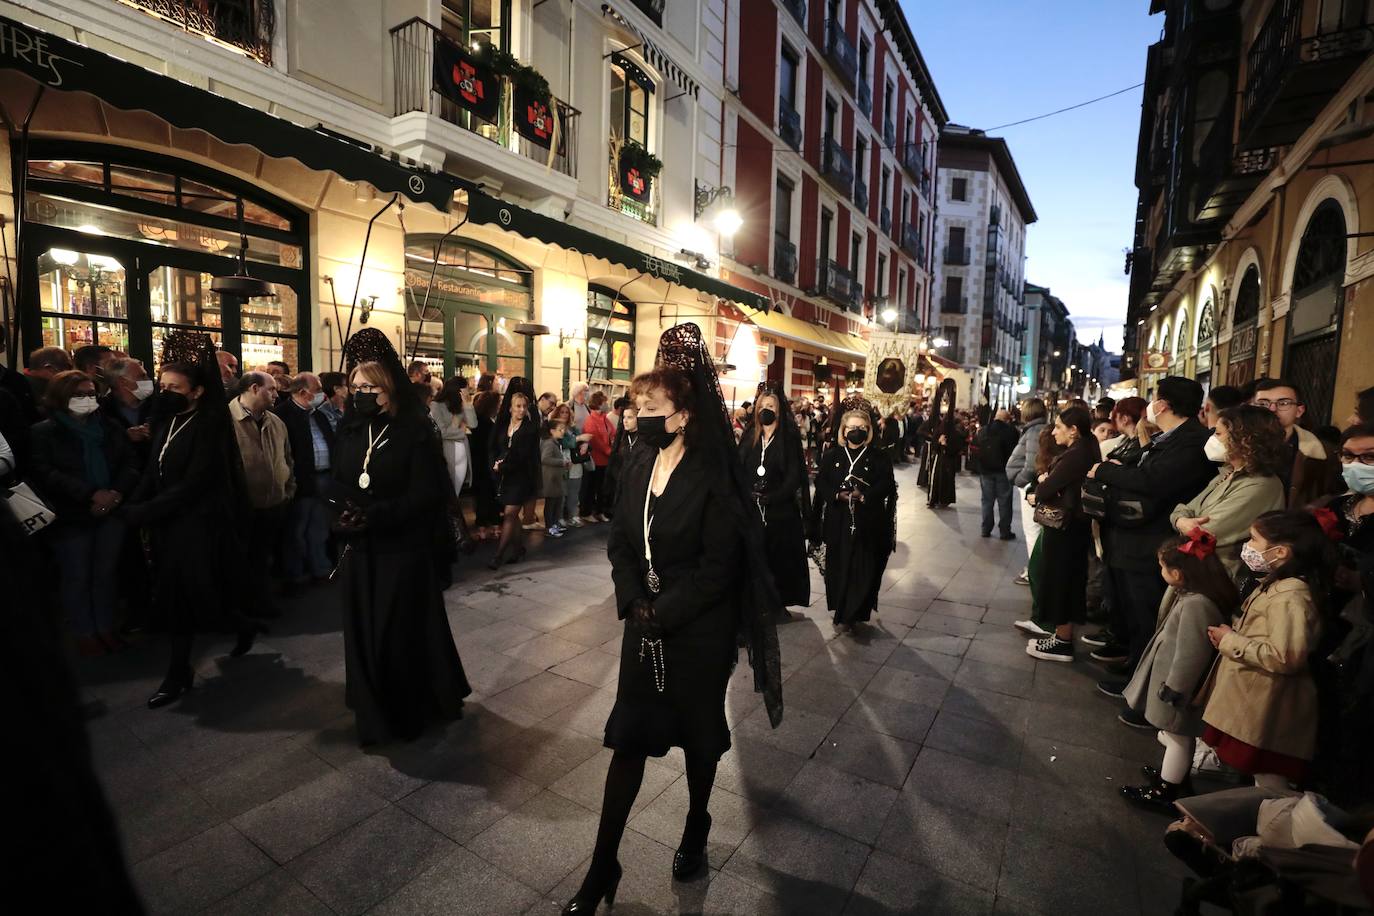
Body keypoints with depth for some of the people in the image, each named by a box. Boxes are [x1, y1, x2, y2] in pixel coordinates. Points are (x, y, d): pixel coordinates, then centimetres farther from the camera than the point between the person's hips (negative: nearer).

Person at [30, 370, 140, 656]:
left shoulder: (110, 427, 9)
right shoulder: (43, 432, -2)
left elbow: (130, 463, 2)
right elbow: (45, 473, -13)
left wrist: (117, 493, -16)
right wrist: (91, 494, -23)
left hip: (111, 513, 3)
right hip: (71, 517, -3)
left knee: (107, 573, 10)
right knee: (77, 577, 6)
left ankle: (106, 628, 23)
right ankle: (85, 634, 19)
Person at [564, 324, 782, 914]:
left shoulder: (713, 480, -18)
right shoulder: (640, 472, 0)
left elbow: (718, 568, -18)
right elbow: (619, 544, 4)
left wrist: (662, 613, -17)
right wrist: (634, 603, -10)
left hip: (699, 631, -5)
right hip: (645, 624, 5)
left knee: (698, 732, 16)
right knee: (628, 735, 11)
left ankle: (696, 831, 44)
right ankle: (603, 867, 26)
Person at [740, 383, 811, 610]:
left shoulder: (789, 439, -3)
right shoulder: (749, 437, 8)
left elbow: (794, 477, -9)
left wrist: (770, 498, -19)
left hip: (781, 512, -3)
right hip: (752, 511, 3)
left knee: (779, 560, 4)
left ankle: (779, 601, 20)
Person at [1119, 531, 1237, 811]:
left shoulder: (1196, 604, -33)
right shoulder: (1192, 591, -3)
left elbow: (1190, 654, -27)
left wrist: (1172, 688, -17)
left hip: (1180, 682, -9)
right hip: (1176, 675, 9)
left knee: (1179, 736, 9)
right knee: (1176, 734, 26)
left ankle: (1163, 793, 23)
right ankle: (1173, 773, 44)